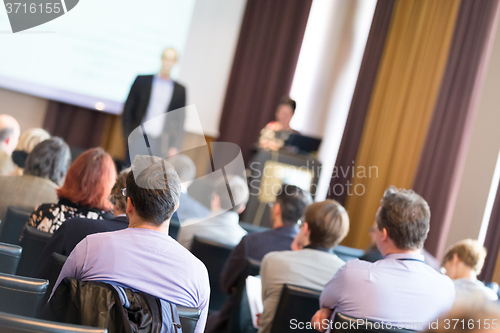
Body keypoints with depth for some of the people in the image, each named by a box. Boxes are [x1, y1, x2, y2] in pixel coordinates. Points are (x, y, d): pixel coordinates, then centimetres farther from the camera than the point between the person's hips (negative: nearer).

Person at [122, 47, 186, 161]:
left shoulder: (180, 90, 8)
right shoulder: (142, 80, 7)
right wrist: (128, 136, 0)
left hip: (160, 143, 0)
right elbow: (128, 110, 7)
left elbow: (180, 122, 8)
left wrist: (175, 147, -1)